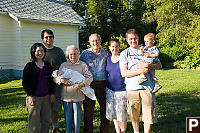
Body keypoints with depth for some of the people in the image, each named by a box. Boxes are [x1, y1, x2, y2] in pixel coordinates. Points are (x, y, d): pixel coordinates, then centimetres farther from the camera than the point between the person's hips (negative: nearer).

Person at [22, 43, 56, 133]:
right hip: (34, 97, -4)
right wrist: (29, 96, -12)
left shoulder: (47, 65, 9)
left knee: (46, 121, 10)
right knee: (34, 122, 0)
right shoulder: (29, 66, -3)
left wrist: (52, 93, 8)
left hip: (46, 97, 4)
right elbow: (24, 83, -4)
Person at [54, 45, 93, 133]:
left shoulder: (83, 65, 4)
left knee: (77, 116, 6)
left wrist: (83, 84, -20)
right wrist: (61, 80, -18)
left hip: (78, 96, -1)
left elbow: (89, 77, -2)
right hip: (66, 95, 1)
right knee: (67, 117, 10)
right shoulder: (63, 65, 8)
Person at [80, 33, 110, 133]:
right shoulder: (85, 53, 3)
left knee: (105, 108, 5)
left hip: (102, 84, 1)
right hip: (89, 84, -1)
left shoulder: (106, 53, 8)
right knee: (88, 110, 5)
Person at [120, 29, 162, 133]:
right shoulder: (124, 54, 8)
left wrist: (149, 65, -9)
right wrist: (139, 71, -15)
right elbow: (124, 73, -3)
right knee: (134, 115, 10)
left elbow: (159, 65, 12)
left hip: (147, 86, 1)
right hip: (132, 87, 0)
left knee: (149, 113, 0)